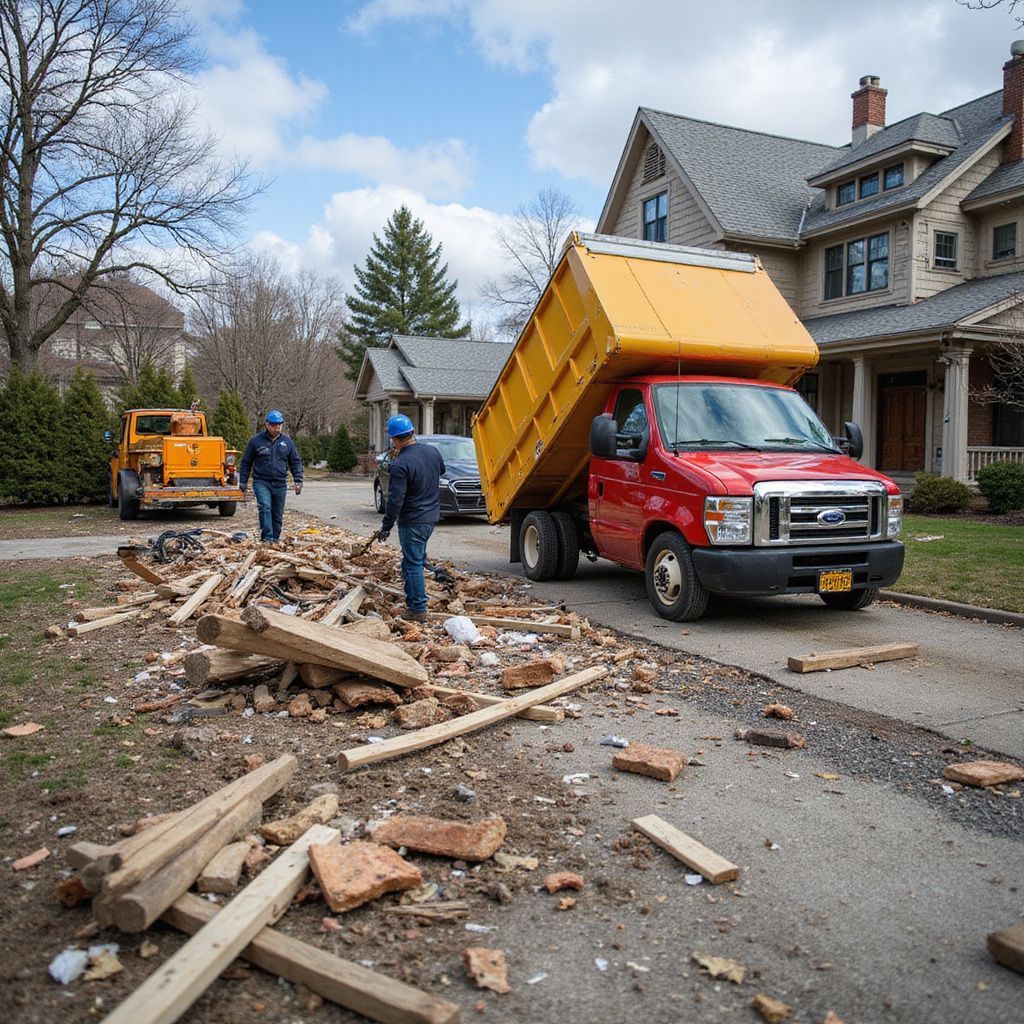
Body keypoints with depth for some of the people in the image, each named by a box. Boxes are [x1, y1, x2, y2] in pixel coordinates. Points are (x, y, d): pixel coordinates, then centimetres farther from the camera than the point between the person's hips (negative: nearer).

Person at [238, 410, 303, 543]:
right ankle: (267, 539, -25)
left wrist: (298, 481, 2)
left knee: (278, 515, 9)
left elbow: (295, 462, 12)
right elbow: (245, 463, 7)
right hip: (261, 483, -3)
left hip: (280, 484, 3)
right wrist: (243, 484, 5)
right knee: (265, 508, -22)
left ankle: (275, 540, 21)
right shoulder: (256, 441, 1)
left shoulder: (287, 441, 8)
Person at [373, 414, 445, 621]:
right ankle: (413, 599, 31)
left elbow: (394, 501, -21)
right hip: (432, 517, 8)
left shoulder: (401, 465, -22)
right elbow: (441, 470, 24)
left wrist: (386, 527, -12)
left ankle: (418, 610, 5)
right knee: (416, 560, 21)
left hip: (412, 522, -8)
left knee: (413, 564, 0)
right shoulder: (432, 452, 1)